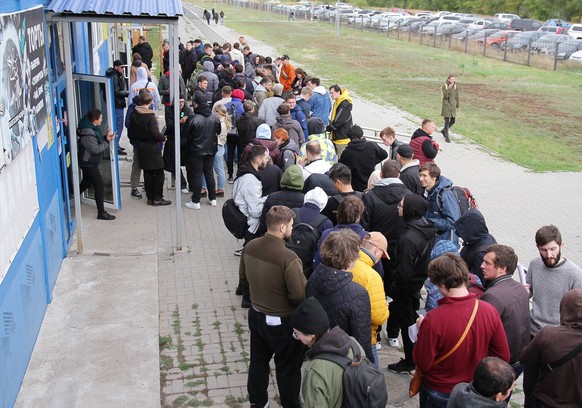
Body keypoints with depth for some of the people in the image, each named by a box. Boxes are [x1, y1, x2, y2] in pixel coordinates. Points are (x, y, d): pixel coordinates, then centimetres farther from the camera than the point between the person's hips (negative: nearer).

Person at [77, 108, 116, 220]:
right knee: (99, 185, -7)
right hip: (88, 163, -10)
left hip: (89, 162, 10)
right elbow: (95, 149, -26)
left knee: (87, 182, 24)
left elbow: (97, 141, 14)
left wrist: (105, 137, -3)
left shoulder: (93, 128, 4)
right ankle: (101, 213, -1)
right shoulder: (88, 133, -26)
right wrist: (107, 141, -19)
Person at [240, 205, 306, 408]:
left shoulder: (249, 247, -10)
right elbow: (300, 296, -26)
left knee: (258, 362, 24)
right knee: (288, 369, 15)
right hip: (283, 322, -6)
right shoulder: (288, 258, -31)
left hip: (256, 315, 7)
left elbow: (244, 278, 6)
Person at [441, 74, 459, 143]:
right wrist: (449, 88, -29)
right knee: (447, 121, -4)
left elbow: (457, 97, 12)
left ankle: (443, 130, 34)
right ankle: (446, 137, 4)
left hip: (453, 106, 5)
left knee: (453, 121, 10)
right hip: (446, 106, -5)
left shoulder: (455, 86, 5)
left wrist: (457, 106, 15)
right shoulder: (445, 86, -9)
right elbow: (445, 96, -19)